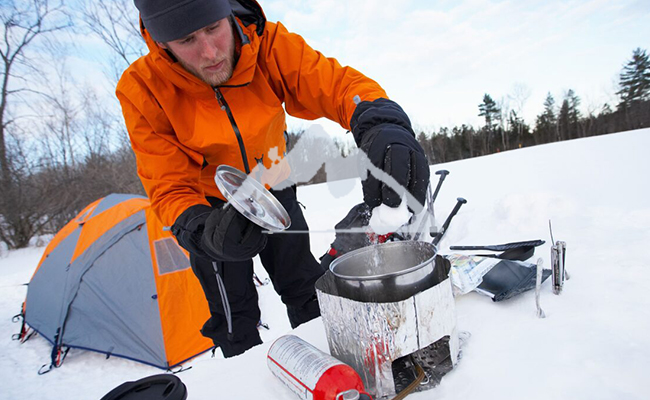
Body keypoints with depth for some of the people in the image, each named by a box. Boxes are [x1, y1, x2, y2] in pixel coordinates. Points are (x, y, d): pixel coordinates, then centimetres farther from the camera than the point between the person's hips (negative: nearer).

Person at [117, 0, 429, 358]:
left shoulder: (269, 45, -25)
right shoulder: (142, 91, -26)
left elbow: (340, 84, -29)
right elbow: (170, 187, -23)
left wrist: (381, 126, -50)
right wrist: (203, 230, -44)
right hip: (210, 206, -1)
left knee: (306, 289, 13)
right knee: (234, 316, 6)